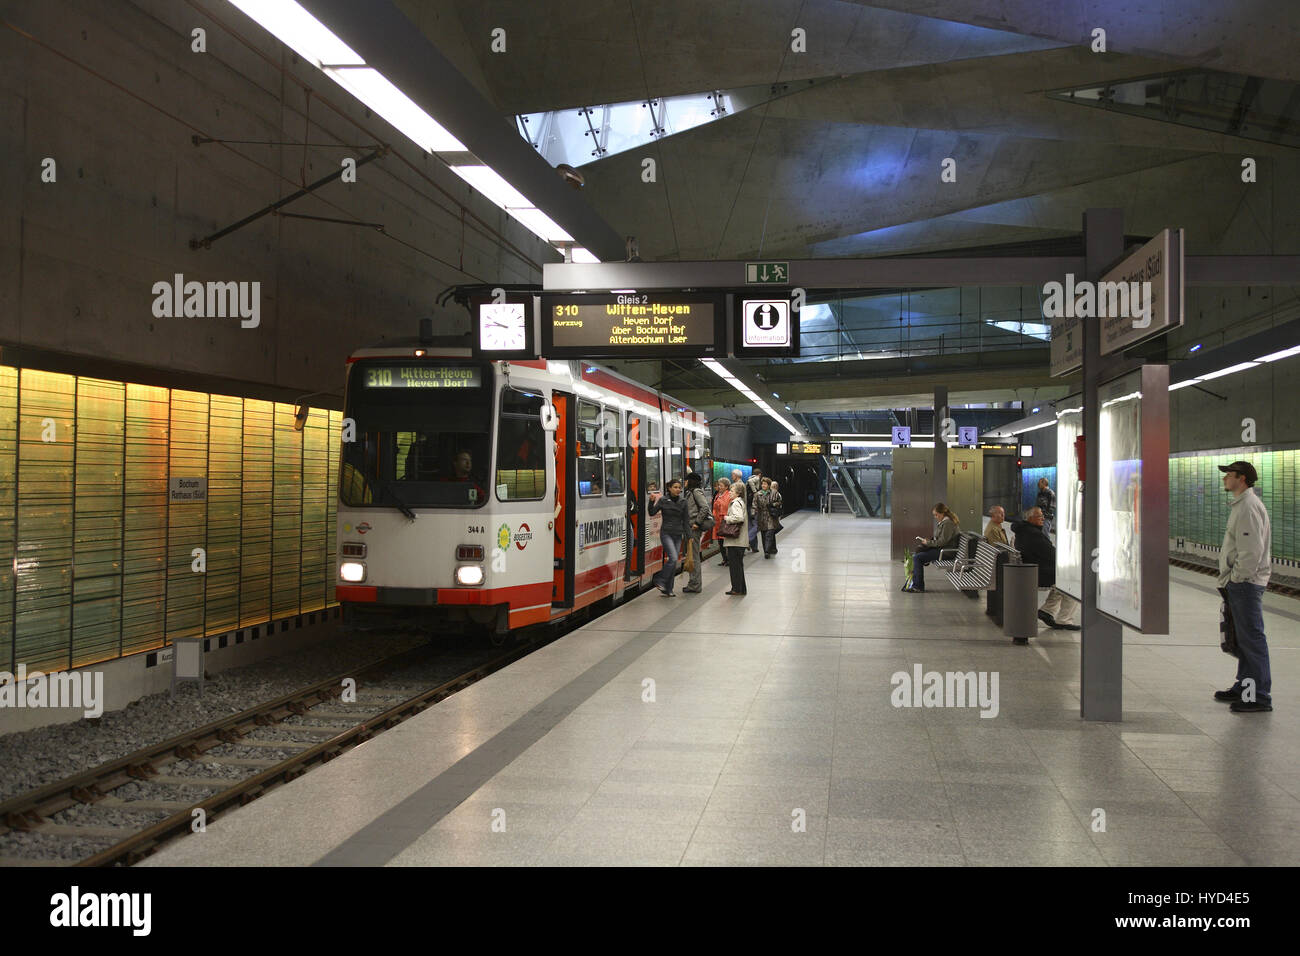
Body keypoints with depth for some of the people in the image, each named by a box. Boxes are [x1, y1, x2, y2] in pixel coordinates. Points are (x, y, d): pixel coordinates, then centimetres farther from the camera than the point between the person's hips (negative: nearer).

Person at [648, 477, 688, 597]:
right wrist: (652, 501, -24)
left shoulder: (683, 502, 6)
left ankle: (667, 590, 9)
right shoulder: (663, 500, -3)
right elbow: (652, 513, -9)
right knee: (673, 558, -19)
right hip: (666, 533, -4)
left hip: (678, 535, 4)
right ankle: (659, 580, -3)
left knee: (674, 562, 3)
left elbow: (685, 521, 10)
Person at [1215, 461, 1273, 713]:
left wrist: (1237, 578, -15)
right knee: (1244, 637, 18)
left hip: (1246, 583, -11)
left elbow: (1251, 550, -23)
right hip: (1239, 582, 11)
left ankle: (1260, 696, -3)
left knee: (1252, 638, -7)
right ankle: (1244, 687, 28)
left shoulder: (1249, 507, -17)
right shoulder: (1241, 505, 17)